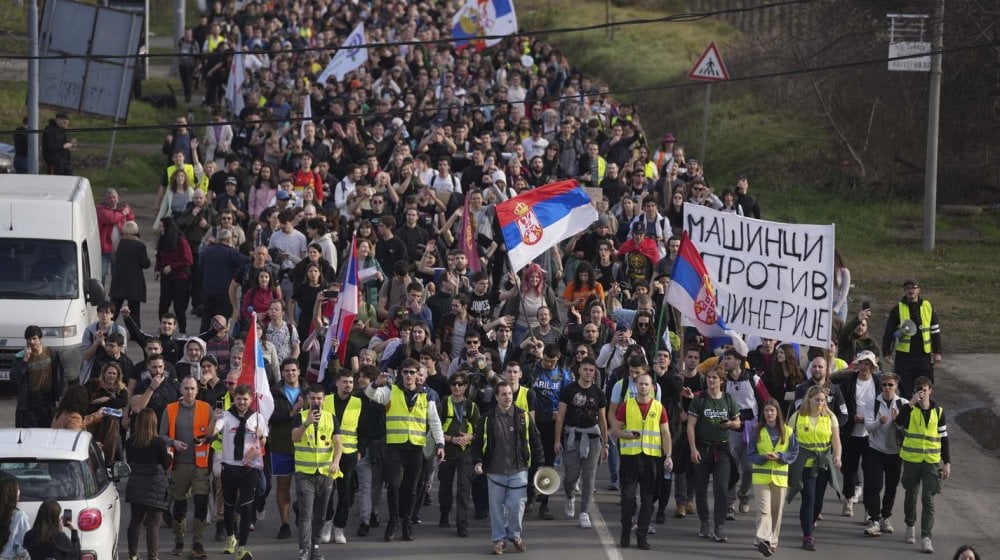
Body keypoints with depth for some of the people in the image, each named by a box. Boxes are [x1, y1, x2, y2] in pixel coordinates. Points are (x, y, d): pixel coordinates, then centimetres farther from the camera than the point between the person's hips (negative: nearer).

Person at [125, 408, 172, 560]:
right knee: (153, 523, -2)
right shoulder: (159, 443, -16)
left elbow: (129, 462, 8)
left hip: (135, 488, 5)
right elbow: (166, 464, -7)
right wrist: (169, 455, 13)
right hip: (155, 489, -5)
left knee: (135, 521, 16)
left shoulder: (130, 443, -2)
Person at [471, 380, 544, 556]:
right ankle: (499, 539, 15)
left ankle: (515, 535, 18)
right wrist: (477, 461, -6)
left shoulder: (523, 417, 2)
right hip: (495, 472, 0)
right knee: (497, 507, 4)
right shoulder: (487, 419, 1)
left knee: (517, 505, -1)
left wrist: (539, 462, 6)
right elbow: (477, 442, 7)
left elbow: (535, 440, 8)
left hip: (518, 471, 0)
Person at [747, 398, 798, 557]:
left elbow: (794, 453, 3)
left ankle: (772, 541, 19)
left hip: (780, 476, 2)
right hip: (761, 476, -2)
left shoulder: (787, 432, 5)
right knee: (763, 510, -13)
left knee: (776, 511, 8)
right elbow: (751, 453, 2)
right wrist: (764, 457, -17)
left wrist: (779, 456, -14)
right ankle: (763, 540, -24)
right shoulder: (757, 432, 3)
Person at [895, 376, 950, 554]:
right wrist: (912, 403, -25)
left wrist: (947, 462, 5)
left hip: (931, 461, 0)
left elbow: (943, 438, 9)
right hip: (911, 459, 0)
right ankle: (910, 526, 37)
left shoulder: (938, 411, 4)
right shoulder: (909, 408, 0)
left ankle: (926, 537, -10)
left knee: (928, 500, -7)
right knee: (910, 496, 14)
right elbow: (899, 422, -22)